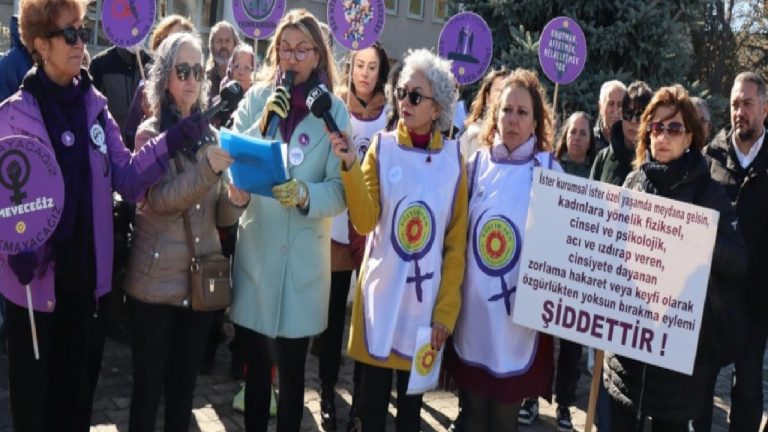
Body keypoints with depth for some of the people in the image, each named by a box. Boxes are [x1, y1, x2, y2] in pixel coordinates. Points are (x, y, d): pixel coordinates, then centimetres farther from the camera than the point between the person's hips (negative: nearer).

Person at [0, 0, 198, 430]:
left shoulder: (95, 105, 5)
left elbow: (125, 174, 0)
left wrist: (172, 142, -11)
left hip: (88, 276, 4)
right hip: (37, 279, -4)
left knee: (79, 390, 18)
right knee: (36, 397, 11)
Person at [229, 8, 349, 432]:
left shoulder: (334, 109, -2)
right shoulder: (256, 97, 4)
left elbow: (341, 189, -7)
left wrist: (305, 194, -26)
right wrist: (263, 124, -16)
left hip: (304, 256, -1)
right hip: (256, 249, 2)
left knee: (291, 372, 9)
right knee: (256, 368, 13)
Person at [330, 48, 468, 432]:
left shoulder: (453, 159, -2)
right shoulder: (382, 147, -3)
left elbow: (456, 243, 0)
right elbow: (364, 222, -13)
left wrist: (446, 310, -3)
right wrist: (350, 166, -26)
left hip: (426, 297, 1)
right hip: (382, 291, 0)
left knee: (412, 400, 14)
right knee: (372, 398, 9)